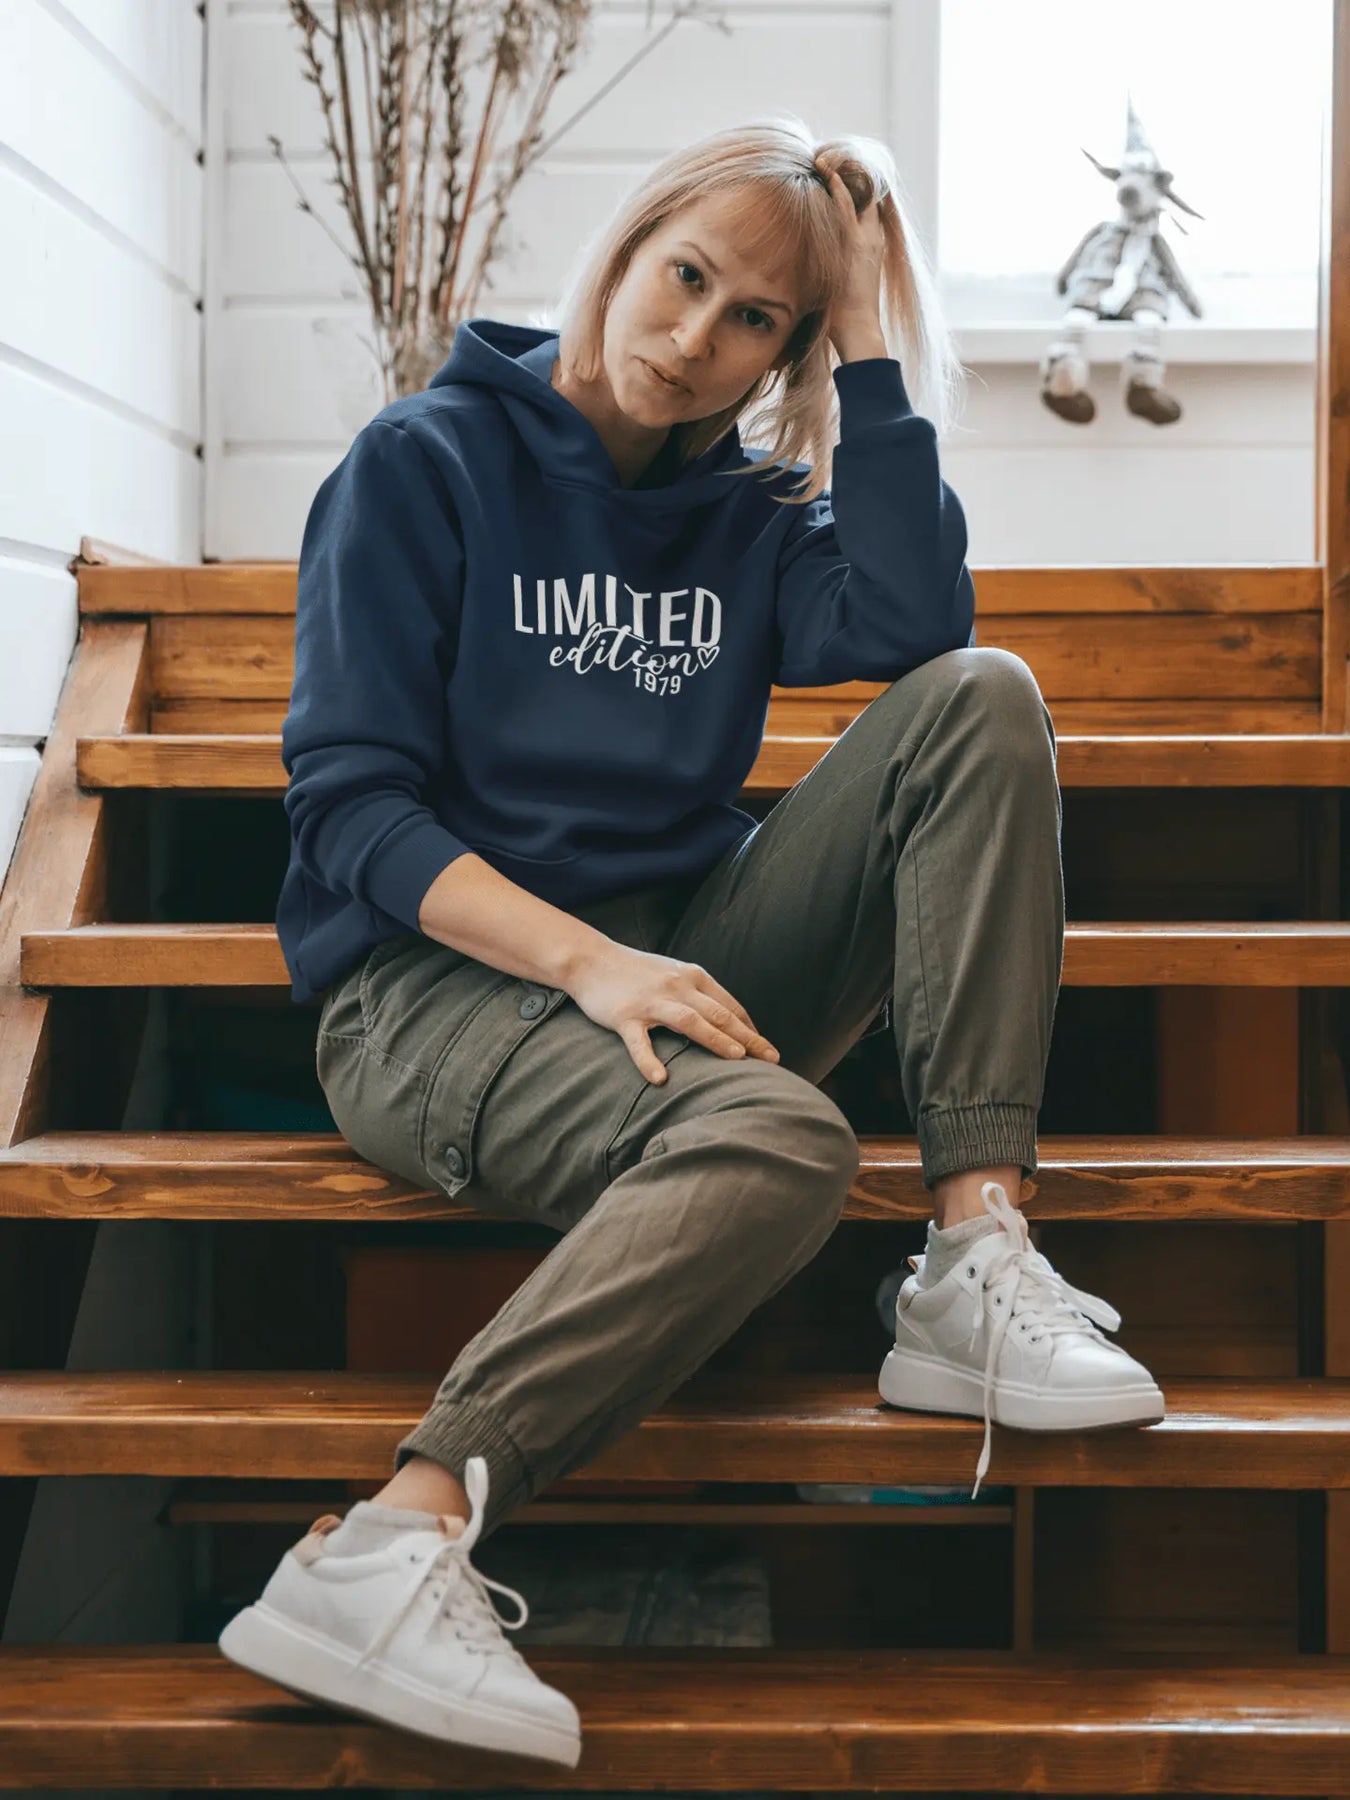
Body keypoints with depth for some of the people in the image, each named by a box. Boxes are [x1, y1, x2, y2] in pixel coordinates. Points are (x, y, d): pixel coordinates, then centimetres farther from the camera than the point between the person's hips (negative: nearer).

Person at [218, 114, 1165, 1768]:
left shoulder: (743, 512, 15)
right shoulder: (430, 464, 1)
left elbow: (912, 628, -7)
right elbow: (349, 803, -8)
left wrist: (871, 346, -3)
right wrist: (585, 957, -23)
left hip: (673, 961, 6)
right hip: (435, 978, -5)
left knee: (982, 702, -12)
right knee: (777, 1140, -35)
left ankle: (976, 1259, -24)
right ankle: (394, 1545, -40)